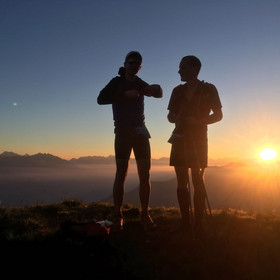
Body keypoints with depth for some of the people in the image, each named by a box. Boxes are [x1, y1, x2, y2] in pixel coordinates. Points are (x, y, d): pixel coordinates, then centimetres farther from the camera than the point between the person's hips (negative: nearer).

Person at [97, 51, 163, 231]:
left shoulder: (140, 84, 16)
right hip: (123, 132, -4)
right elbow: (101, 99, -11)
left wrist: (156, 88, -13)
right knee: (121, 174, -7)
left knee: (145, 175, -2)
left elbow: (159, 94, 10)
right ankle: (118, 217, -2)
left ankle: (145, 215, 3)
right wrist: (125, 95, -20)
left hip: (140, 132, 4)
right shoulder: (116, 82, 3)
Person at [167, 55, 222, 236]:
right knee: (182, 182, 0)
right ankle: (185, 224, 5)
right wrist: (176, 119, -7)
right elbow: (170, 115, 17)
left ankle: (198, 226, -6)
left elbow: (218, 115, 0)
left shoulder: (208, 89, 3)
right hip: (180, 138, 4)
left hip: (198, 139, -4)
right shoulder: (178, 91, 14)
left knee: (198, 181, -10)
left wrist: (198, 121, -16)